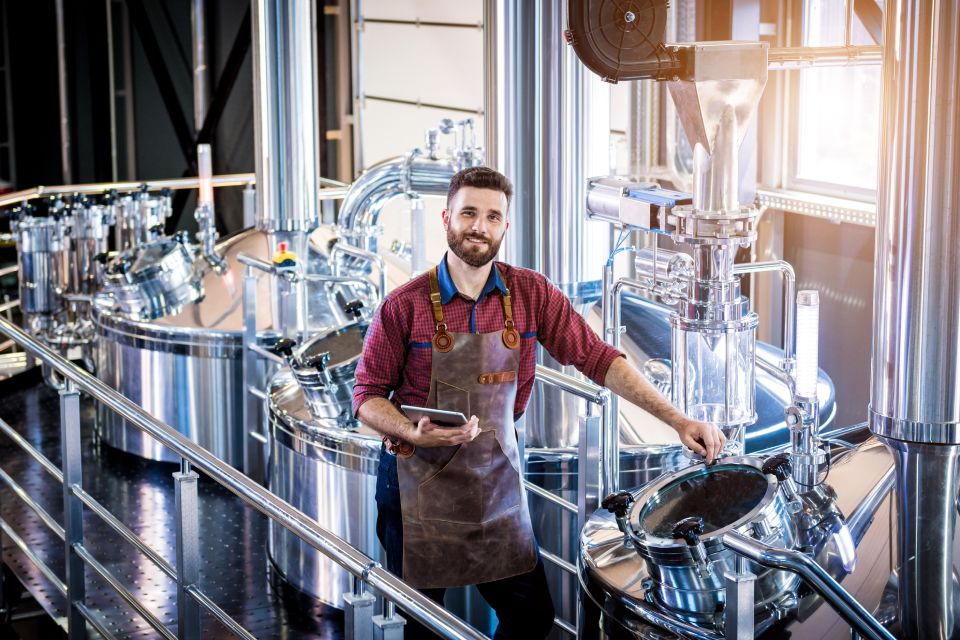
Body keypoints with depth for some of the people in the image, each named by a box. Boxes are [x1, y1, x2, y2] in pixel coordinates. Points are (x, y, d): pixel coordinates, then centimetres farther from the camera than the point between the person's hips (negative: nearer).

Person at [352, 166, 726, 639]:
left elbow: (596, 358, -3)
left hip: (497, 478, 3)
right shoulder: (405, 306, -9)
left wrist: (678, 420, -10)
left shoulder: (532, 294, -2)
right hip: (420, 481, -3)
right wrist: (415, 434, -24)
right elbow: (368, 396, -4)